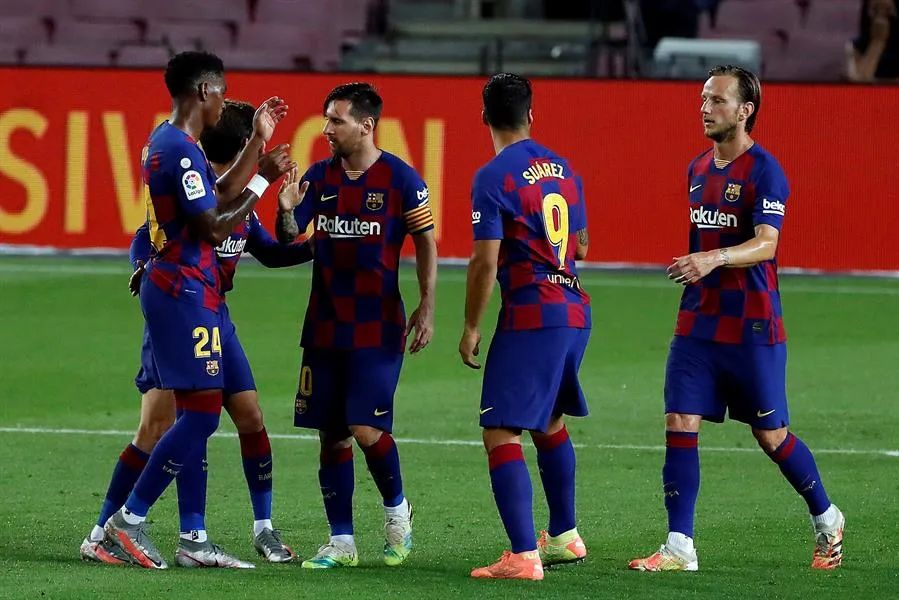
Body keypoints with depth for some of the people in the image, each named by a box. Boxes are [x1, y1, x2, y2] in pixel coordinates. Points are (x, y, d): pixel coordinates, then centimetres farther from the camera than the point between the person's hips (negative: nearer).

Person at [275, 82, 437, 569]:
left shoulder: (400, 178, -6)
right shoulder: (320, 176, 6)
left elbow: (426, 243, -1)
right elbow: (289, 235, 2)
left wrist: (427, 307, -7)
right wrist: (286, 209, -19)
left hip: (378, 329, -5)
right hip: (324, 327, 5)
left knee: (367, 429, -12)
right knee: (332, 436, 4)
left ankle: (396, 510, 14)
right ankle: (341, 542, 11)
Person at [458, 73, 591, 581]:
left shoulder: (494, 177, -10)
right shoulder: (562, 168, 12)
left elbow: (486, 261, -13)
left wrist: (471, 327, -4)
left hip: (531, 316, -8)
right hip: (575, 310, 8)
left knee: (501, 434, -9)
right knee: (550, 422, 26)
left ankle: (523, 556, -18)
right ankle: (564, 536, 37)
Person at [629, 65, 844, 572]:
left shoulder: (765, 171, -12)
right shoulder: (699, 169, 11)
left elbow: (765, 244, -24)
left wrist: (714, 259, -40)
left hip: (753, 328, -6)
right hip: (698, 321, 6)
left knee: (771, 435, 3)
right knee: (680, 425, -5)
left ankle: (827, 520, 26)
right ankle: (679, 546, -3)